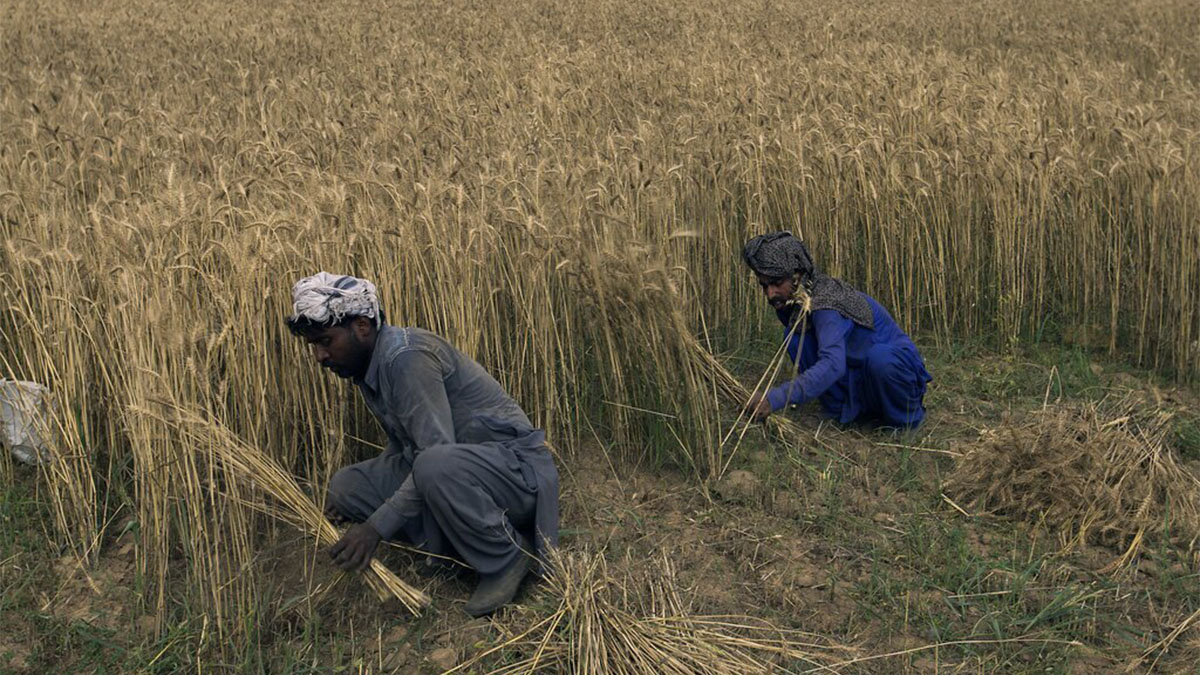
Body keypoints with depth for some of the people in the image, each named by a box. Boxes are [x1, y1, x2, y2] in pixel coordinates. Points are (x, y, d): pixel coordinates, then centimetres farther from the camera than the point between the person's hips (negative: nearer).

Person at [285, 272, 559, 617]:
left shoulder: (407, 357, -22)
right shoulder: (367, 367, 9)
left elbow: (438, 451, -27)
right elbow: (401, 445, 21)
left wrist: (377, 526, -24)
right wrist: (347, 498, 8)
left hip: (515, 464, -9)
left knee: (436, 466, -41)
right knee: (346, 484, 1)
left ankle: (506, 555, -13)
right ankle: (465, 543, 1)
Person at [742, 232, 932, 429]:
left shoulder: (826, 304, -31)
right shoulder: (791, 300, -5)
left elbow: (832, 364, -47)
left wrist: (776, 398, -54)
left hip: (896, 363, -7)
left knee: (878, 359, -41)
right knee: (795, 335, -13)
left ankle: (909, 413, -8)